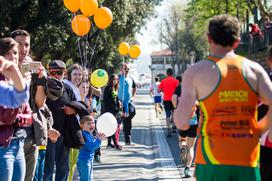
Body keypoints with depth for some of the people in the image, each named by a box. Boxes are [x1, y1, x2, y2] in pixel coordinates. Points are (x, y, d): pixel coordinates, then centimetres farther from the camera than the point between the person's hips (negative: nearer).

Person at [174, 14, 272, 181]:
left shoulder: (196, 72, -1)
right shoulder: (254, 69, 5)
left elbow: (182, 123, -5)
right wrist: (257, 130, 9)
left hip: (213, 158, -2)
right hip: (248, 160, 2)